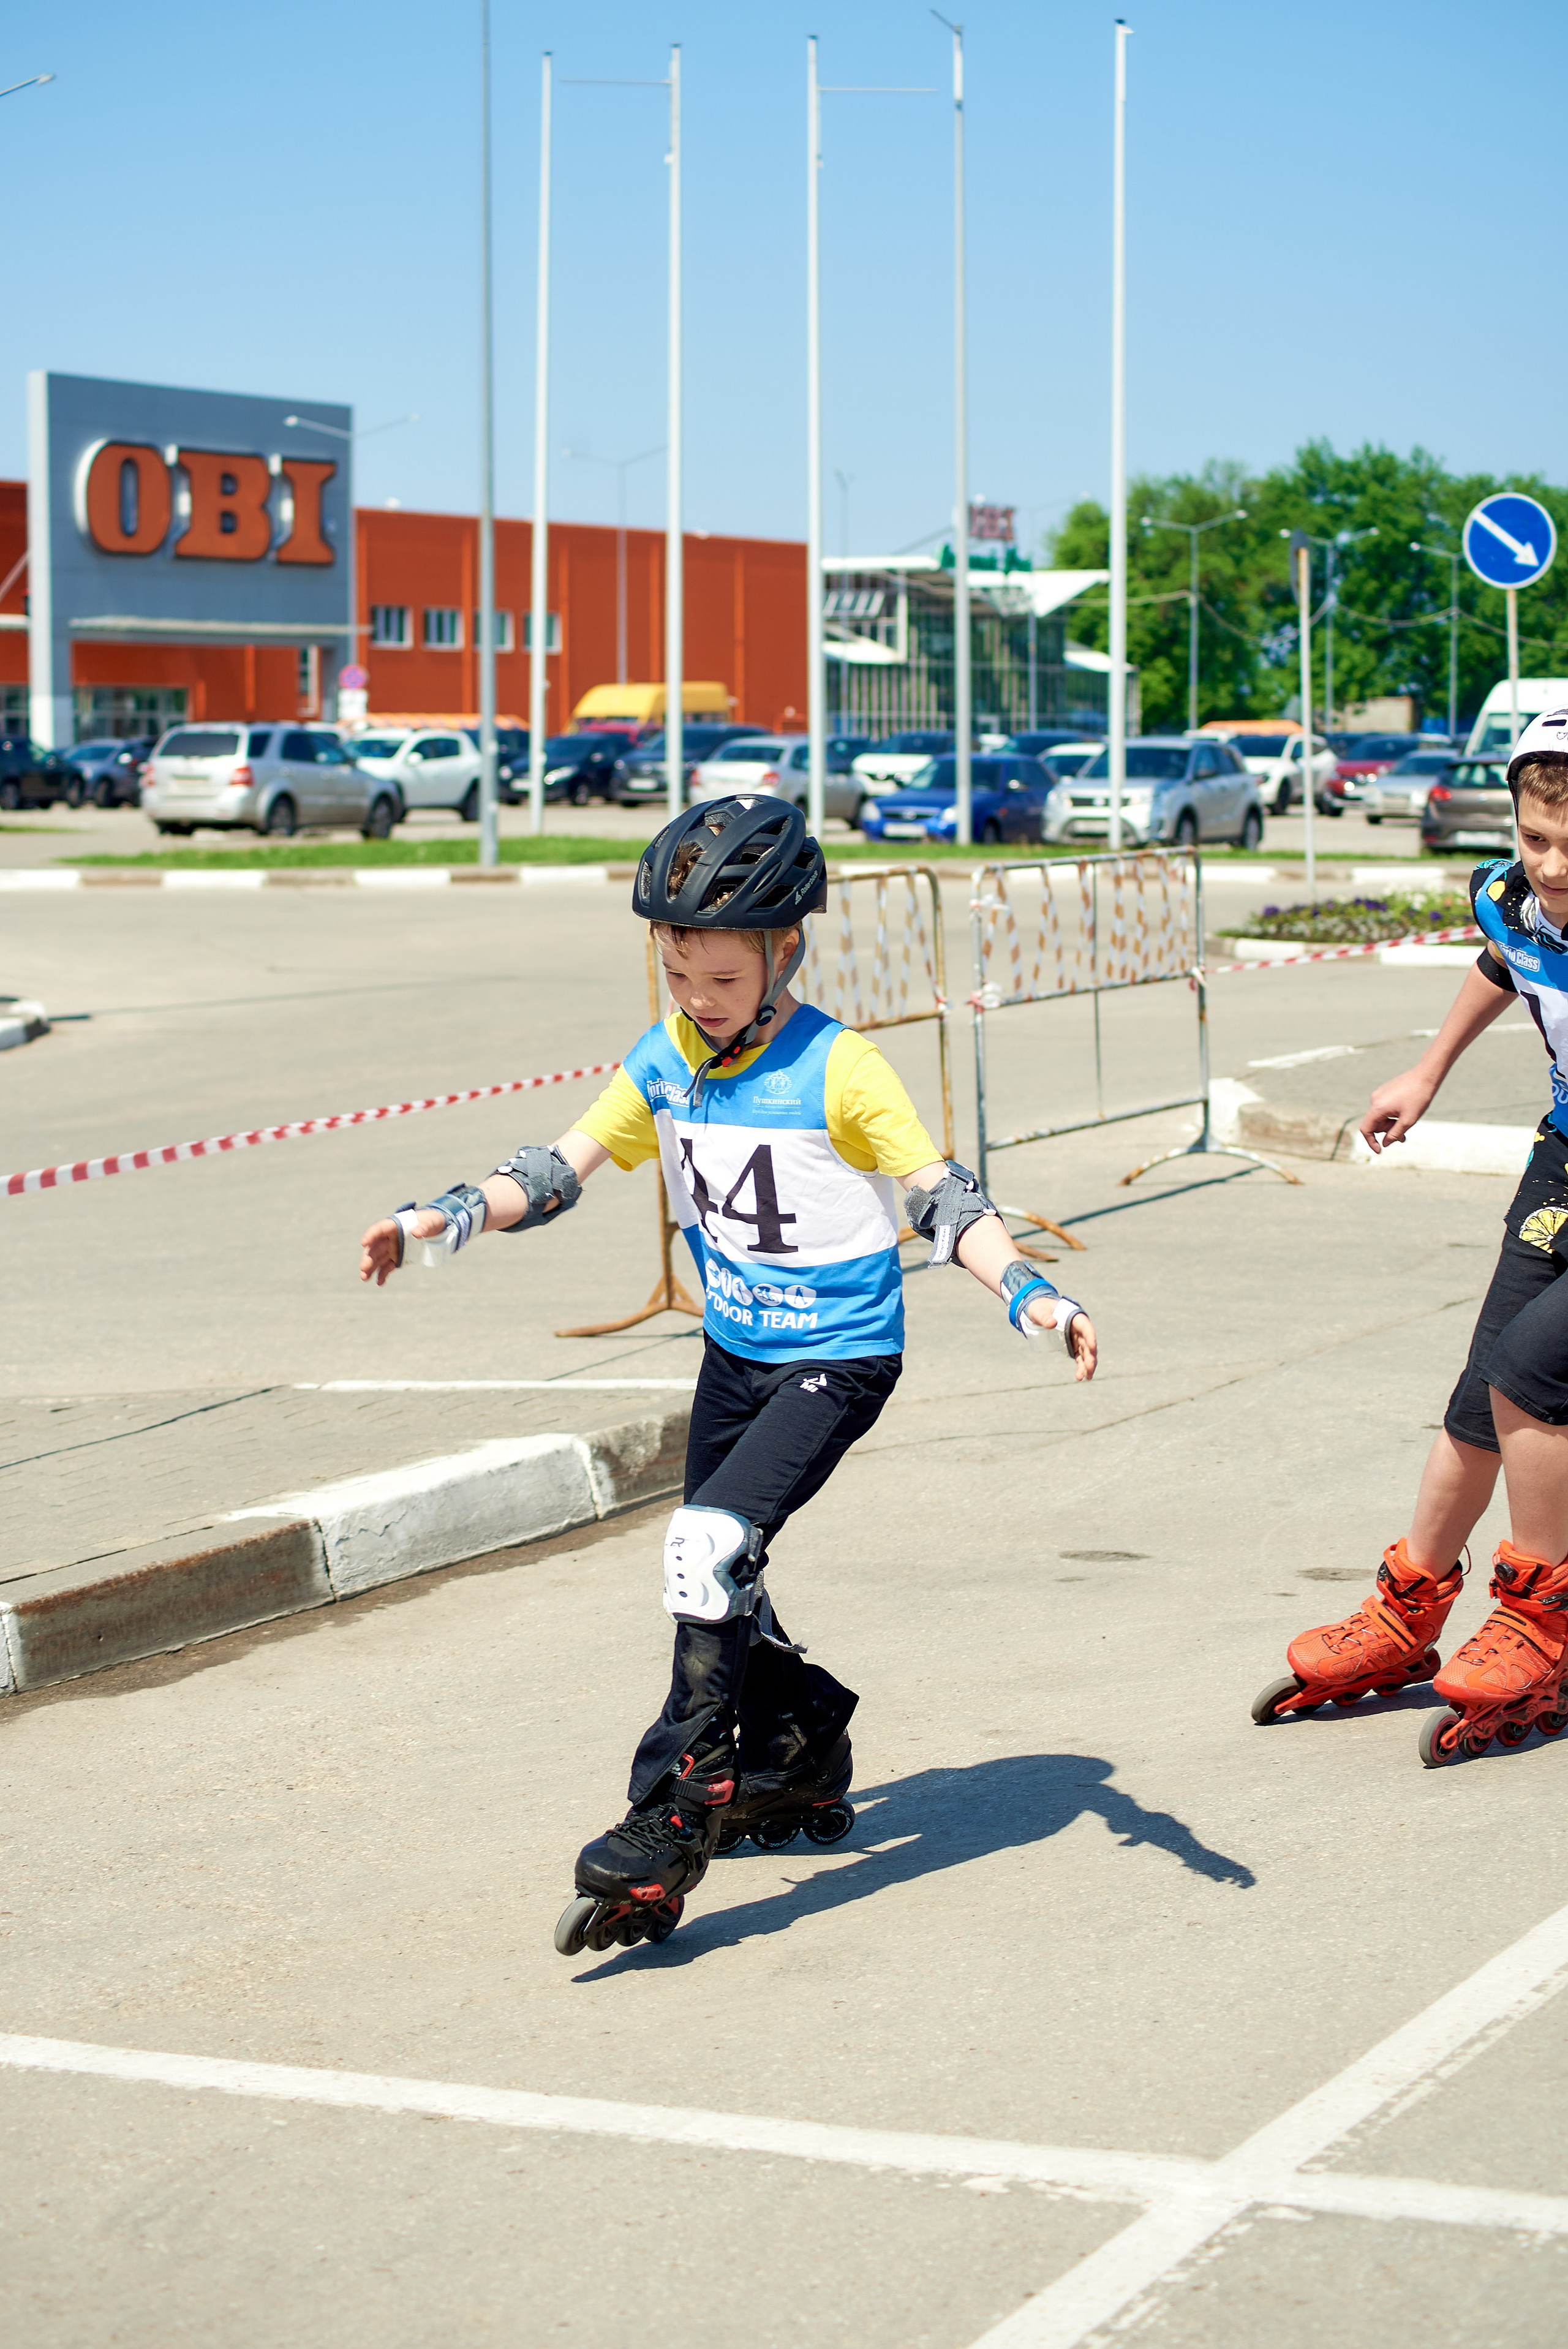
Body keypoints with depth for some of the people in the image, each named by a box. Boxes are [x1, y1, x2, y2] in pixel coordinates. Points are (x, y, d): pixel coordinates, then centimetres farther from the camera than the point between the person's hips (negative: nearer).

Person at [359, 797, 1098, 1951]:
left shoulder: (838, 1070, -18)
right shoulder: (665, 1062, -1)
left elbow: (942, 1196, -17)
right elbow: (564, 1167, 1)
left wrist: (1031, 1294, -29)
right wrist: (451, 1218, -13)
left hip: (839, 1357, -7)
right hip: (735, 1349, 7)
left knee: (711, 1543, -24)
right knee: (712, 1581, 16)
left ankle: (676, 1812, -20)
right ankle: (800, 1749, 41)